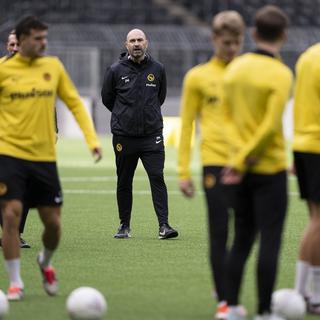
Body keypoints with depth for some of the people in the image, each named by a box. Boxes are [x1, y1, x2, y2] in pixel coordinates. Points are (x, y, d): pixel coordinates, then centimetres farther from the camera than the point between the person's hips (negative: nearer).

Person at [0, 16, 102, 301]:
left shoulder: (53, 66, 5)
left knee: (53, 222, 4)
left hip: (44, 157, 3)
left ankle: (45, 262, 35)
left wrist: (93, 139, 1)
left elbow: (75, 103, 10)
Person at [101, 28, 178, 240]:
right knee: (124, 182, 7)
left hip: (152, 135, 0)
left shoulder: (157, 69, 5)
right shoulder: (116, 70, 0)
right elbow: (107, 98, 11)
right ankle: (124, 225, 19)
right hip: (124, 135, 0)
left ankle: (164, 225, -11)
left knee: (157, 178, -10)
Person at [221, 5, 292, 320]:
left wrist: (239, 159, -3)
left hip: (240, 170, 6)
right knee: (270, 241, -1)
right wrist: (242, 161, -10)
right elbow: (271, 126, -18)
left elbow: (228, 117, 6)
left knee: (241, 240, 13)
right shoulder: (279, 74, -13)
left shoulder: (235, 67, 6)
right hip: (269, 169, -6)